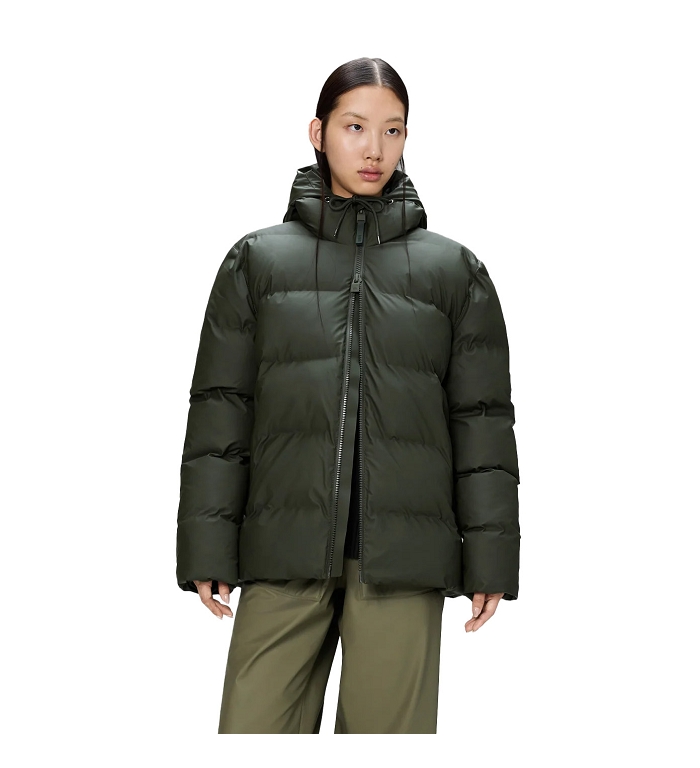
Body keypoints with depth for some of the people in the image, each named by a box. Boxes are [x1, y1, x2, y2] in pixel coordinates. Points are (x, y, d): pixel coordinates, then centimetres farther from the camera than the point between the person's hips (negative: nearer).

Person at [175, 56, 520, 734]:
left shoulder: (455, 270, 10)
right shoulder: (258, 259, 11)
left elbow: (481, 418, 9)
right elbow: (220, 406, 8)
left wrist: (489, 558, 5)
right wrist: (207, 548, 2)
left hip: (403, 554, 0)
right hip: (285, 550, 1)